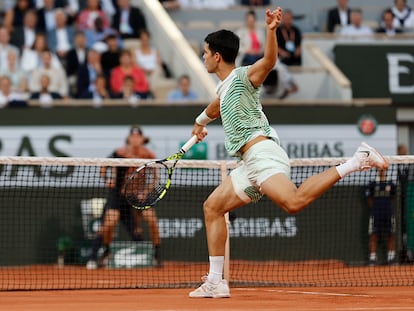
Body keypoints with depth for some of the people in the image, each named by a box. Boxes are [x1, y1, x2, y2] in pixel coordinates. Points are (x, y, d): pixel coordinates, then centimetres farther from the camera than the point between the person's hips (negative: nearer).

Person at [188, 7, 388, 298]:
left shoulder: (243, 77, -4)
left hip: (262, 152, -10)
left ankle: (357, 161, -25)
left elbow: (269, 60, -26)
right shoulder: (224, 88, 23)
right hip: (251, 163, 10)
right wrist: (201, 121, 69)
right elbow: (216, 109, 49)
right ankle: (215, 282, 12)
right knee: (212, 207, 13)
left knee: (294, 202, -33)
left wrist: (271, 31, -44)